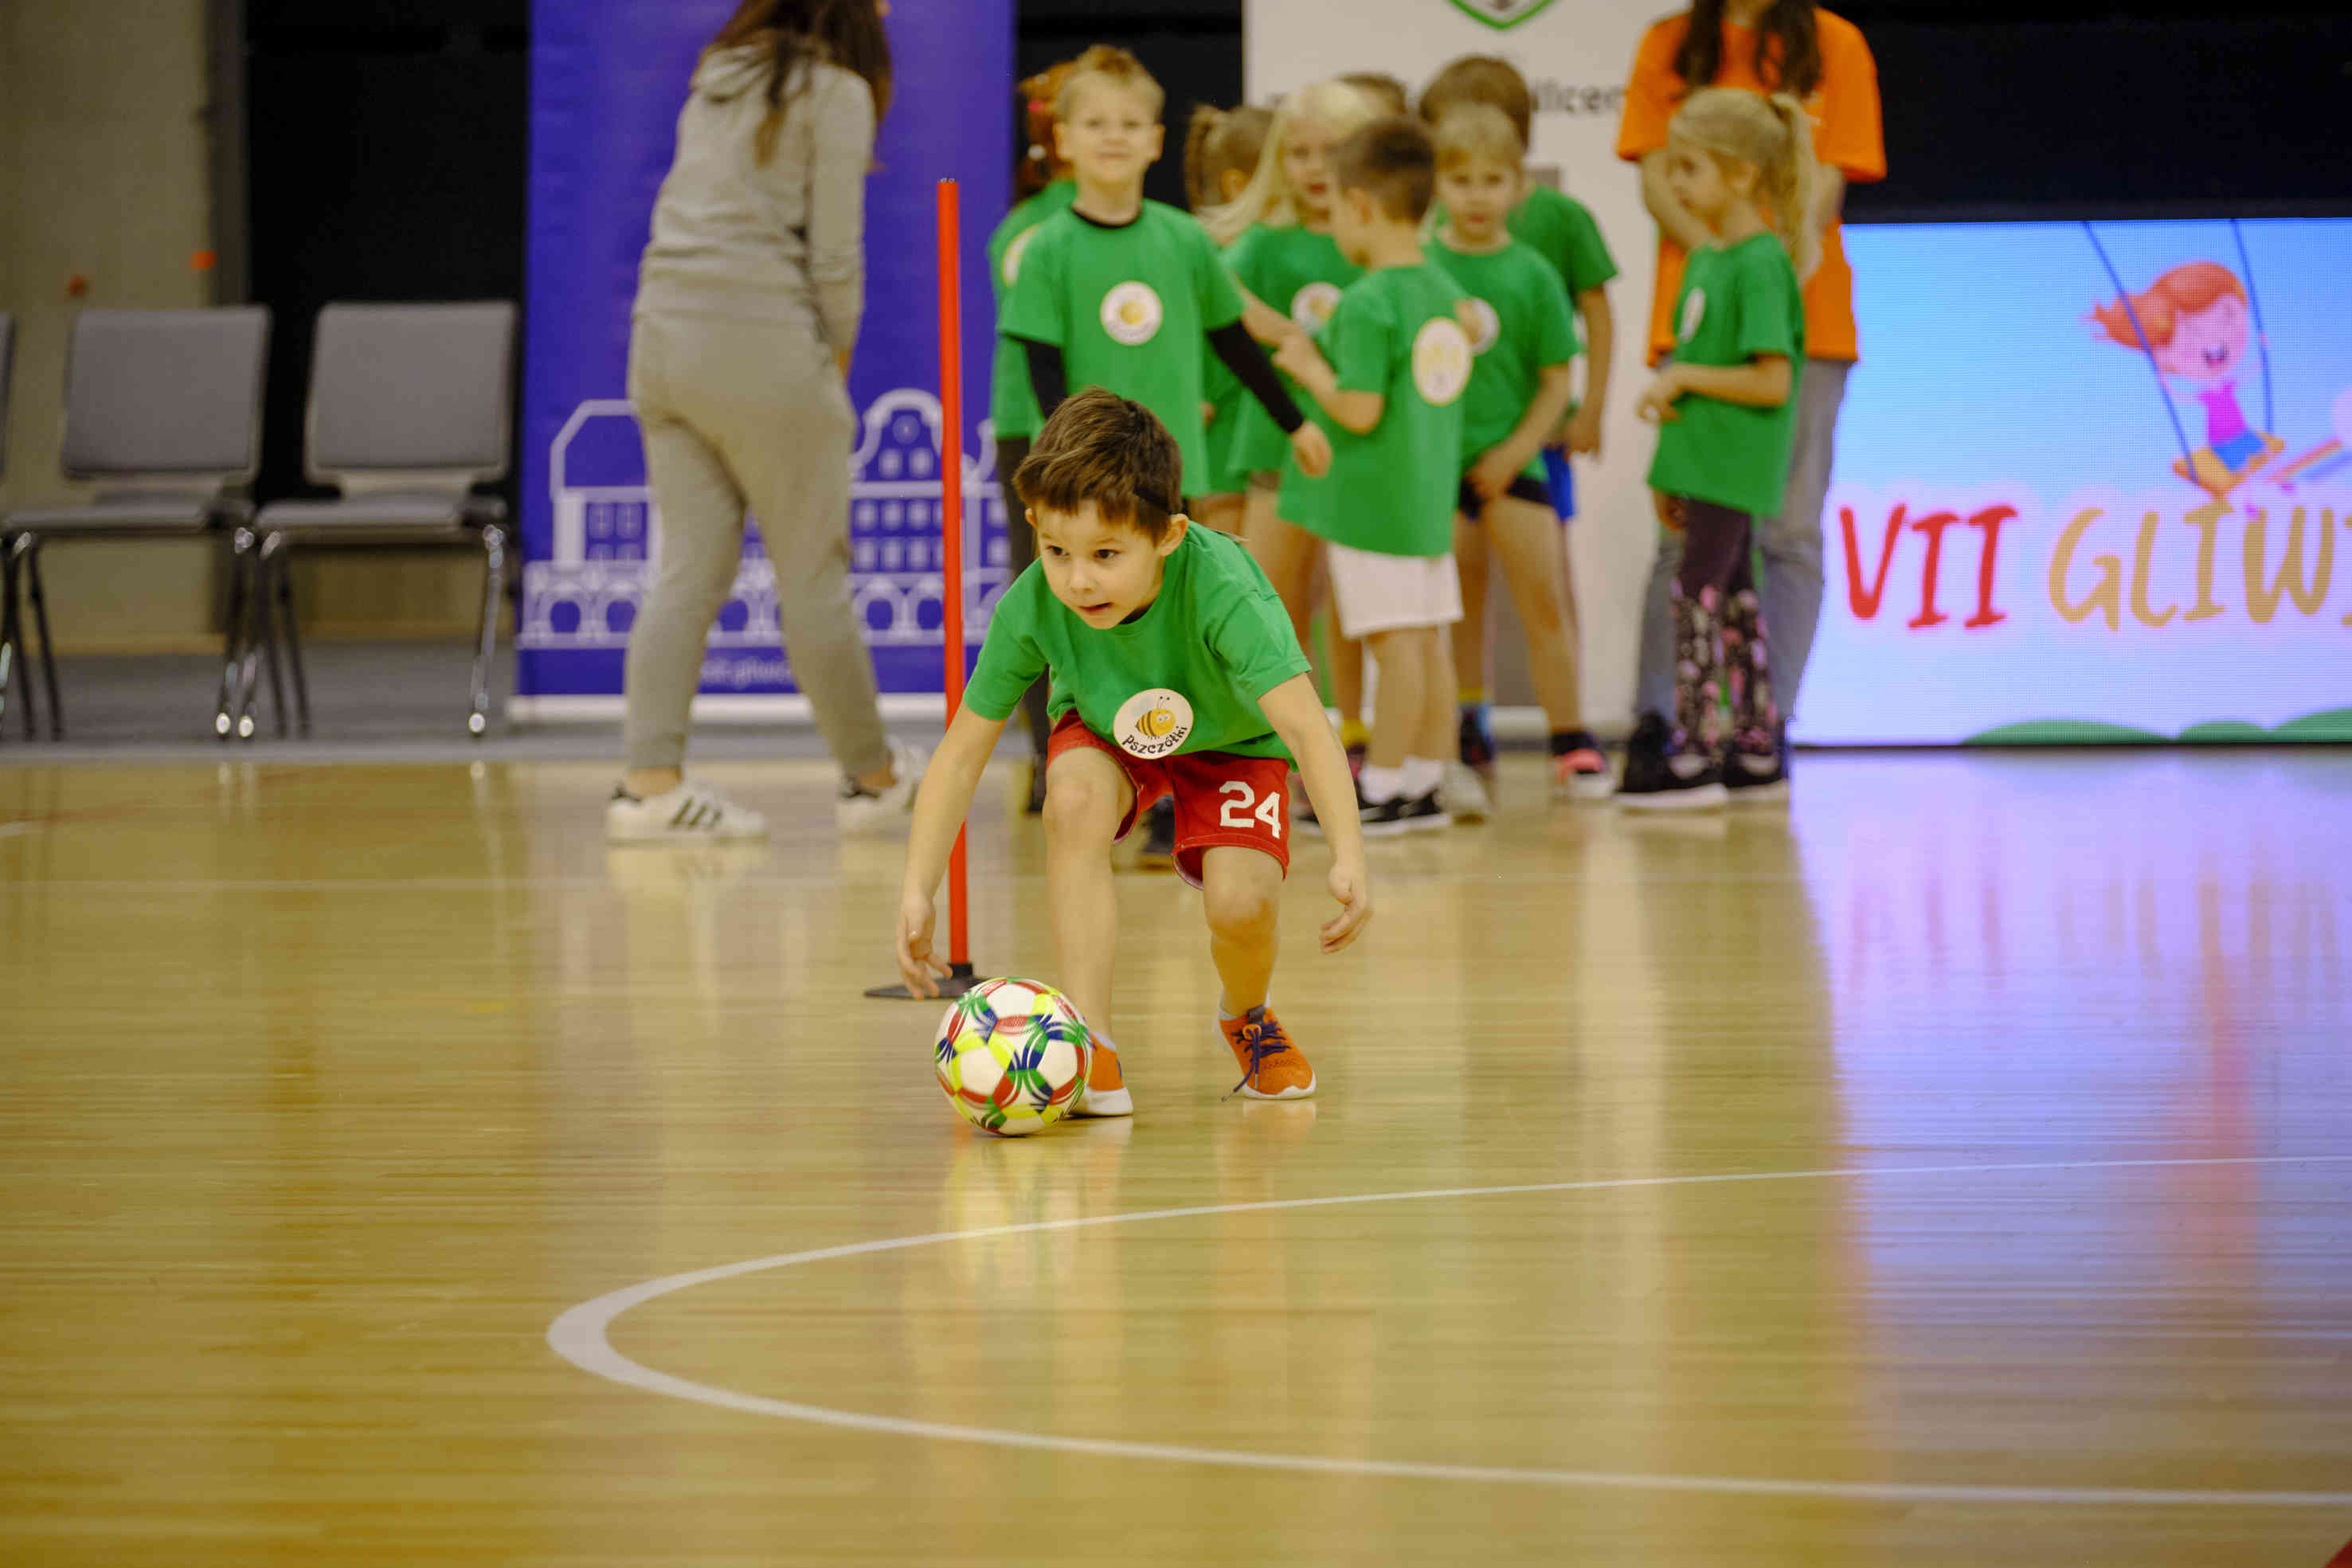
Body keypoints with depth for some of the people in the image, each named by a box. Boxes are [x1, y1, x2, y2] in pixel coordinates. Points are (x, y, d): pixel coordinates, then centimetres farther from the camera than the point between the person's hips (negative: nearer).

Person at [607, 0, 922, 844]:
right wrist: (838, 354, 7)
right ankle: (872, 775, 16)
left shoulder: (721, 79, 17)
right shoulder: (837, 92, -3)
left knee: (690, 566, 6)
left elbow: (691, 218, 14)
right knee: (813, 574, 5)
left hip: (663, 331, 6)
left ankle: (651, 783, -3)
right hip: (761, 339, -6)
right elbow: (835, 248, -6)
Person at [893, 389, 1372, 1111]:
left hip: (1232, 740, -2)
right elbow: (961, 753, -23)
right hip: (1106, 730, 2)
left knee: (1241, 903, -24)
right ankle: (1091, 1051, -26)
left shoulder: (1220, 589, -40)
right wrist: (917, 892, -31)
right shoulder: (1032, 608, -32)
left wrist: (1349, 857, -61)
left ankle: (1246, 1018, 15)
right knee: (1075, 796, -32)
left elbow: (1307, 726, -48)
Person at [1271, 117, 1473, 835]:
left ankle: (1383, 788, 0)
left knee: (1394, 642, -4)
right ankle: (1426, 782, 16)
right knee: (1428, 640, 10)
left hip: (1371, 498, -9)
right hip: (1431, 491, 9)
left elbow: (1360, 411, -23)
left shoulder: (1367, 304, -18)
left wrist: (1310, 368, -6)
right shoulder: (1443, 291, 8)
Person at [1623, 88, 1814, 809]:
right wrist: (1671, 474, 19)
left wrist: (1684, 377, -17)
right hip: (1705, 460, 9)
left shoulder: (1760, 266, -15)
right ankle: (1757, 746, 18)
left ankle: (1695, 750, -8)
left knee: (1698, 592, -9)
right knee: (1732, 593, 12)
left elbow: (1772, 382, -20)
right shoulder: (1706, 260, 13)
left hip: (1735, 464, -9)